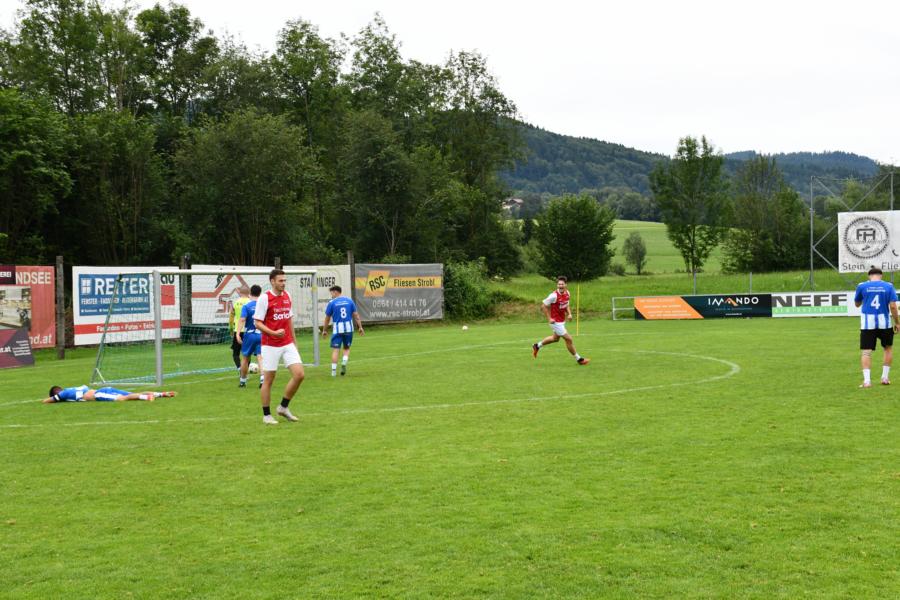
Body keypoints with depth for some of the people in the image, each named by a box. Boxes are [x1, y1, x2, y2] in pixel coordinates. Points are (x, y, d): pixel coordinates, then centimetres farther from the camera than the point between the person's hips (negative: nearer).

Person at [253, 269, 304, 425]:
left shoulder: (287, 296, 9)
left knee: (299, 375, -5)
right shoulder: (264, 298, -10)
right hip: (270, 346, -6)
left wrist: (294, 341, 17)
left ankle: (283, 407, 13)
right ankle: (266, 415, 15)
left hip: (287, 344, 6)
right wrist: (274, 333, -25)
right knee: (268, 380, 1)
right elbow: (258, 323, -11)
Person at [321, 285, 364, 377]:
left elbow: (327, 318, 4)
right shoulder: (349, 300, 6)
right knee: (347, 348, 19)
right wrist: (360, 327, 10)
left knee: (335, 349, 1)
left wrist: (324, 330, 15)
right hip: (348, 328, 3)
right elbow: (356, 315, 6)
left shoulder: (332, 303, -2)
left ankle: (333, 370, -3)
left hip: (337, 329, -3)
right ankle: (344, 362, -6)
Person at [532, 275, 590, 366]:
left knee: (555, 338, 27)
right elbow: (543, 306, -18)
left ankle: (537, 346, 44)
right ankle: (579, 359, 11)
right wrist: (549, 319, -19)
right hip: (555, 321, -9)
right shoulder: (554, 295, -25)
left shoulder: (567, 293, -2)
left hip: (562, 320, 9)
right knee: (569, 339, -3)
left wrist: (569, 313, -2)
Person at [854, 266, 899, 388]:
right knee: (888, 348, 22)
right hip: (884, 323, 1)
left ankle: (867, 380, -12)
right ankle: (885, 377, 20)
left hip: (867, 323, -1)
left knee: (866, 352, 0)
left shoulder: (862, 286, 1)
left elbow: (857, 304, 14)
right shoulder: (888, 286, 1)